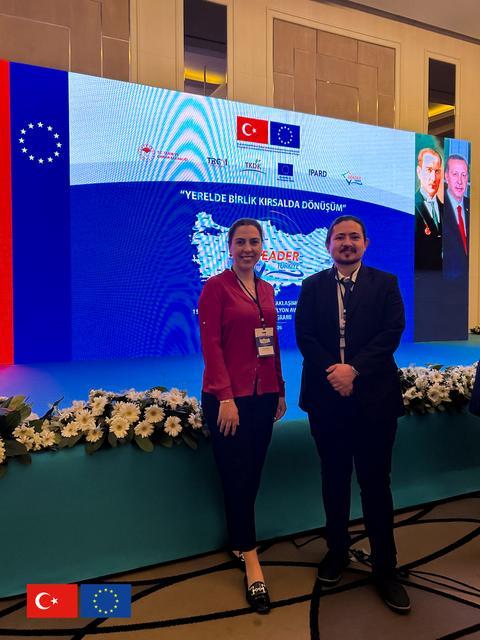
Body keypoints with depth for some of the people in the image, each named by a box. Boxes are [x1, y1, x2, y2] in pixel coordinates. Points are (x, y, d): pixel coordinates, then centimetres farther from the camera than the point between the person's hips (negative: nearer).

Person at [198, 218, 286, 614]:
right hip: (229, 396, -6)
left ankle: (239, 542, 36)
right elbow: (211, 344, -13)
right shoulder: (216, 287, -7)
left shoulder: (266, 289, 11)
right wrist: (225, 397, -18)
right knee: (237, 478, 3)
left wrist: (281, 390, 14)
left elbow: (273, 342, 14)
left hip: (263, 394, 6)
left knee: (253, 474, 15)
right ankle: (252, 565, 15)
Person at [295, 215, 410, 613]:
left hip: (374, 396, -1)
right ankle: (337, 552, 32)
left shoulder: (385, 283, 4)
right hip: (327, 396, 2)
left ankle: (385, 568, 21)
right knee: (334, 479, 15)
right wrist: (331, 373, -15)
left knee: (376, 482, 6)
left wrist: (354, 370, -17)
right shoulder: (312, 286, 7)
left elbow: (391, 333, -7)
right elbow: (304, 336, -2)